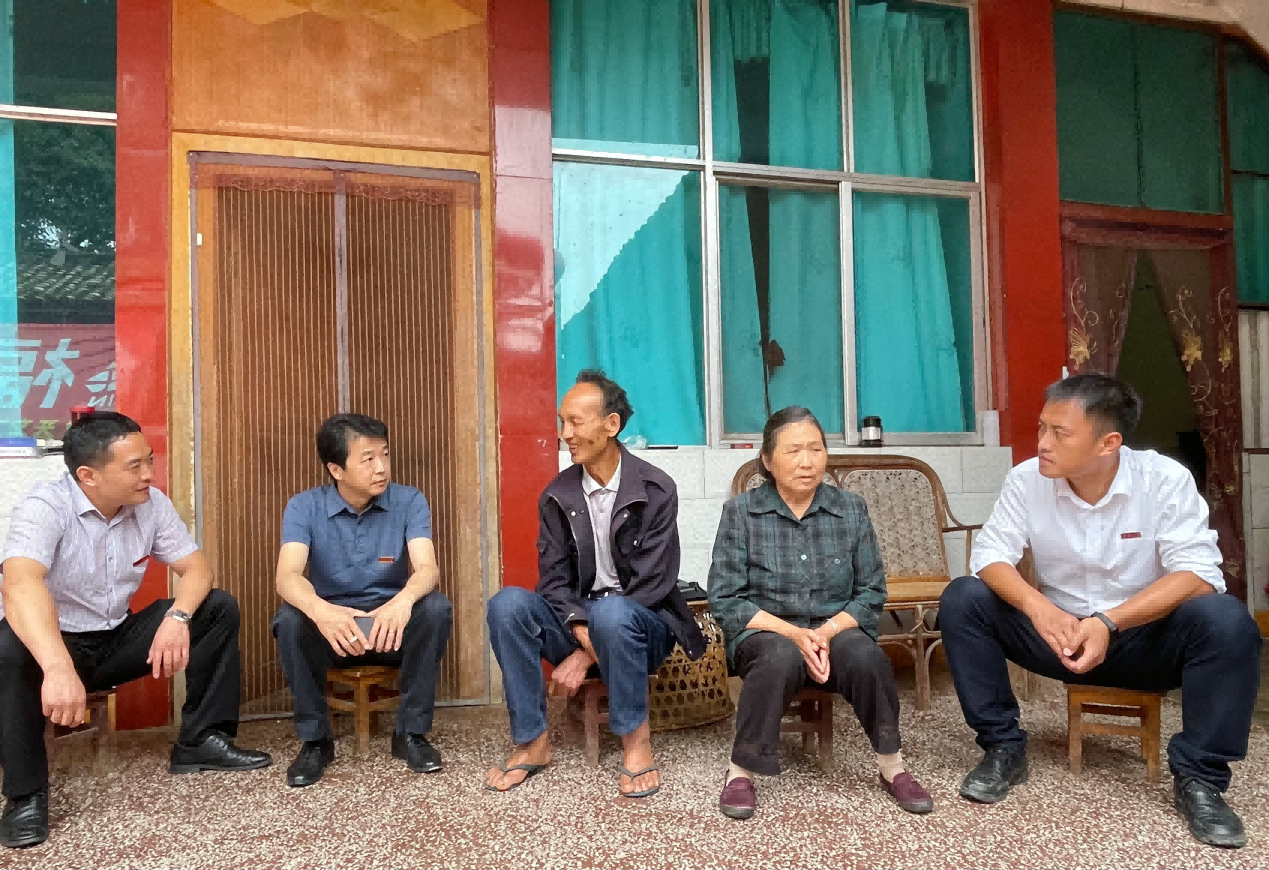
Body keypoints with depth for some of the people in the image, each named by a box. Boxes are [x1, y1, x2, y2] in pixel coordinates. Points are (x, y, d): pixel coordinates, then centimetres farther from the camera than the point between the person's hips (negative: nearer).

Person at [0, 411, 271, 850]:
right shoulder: (45, 507, -24)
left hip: (118, 640, 5)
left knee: (218, 608, -10)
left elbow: (196, 566, -4)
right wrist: (58, 668, -57)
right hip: (54, 643, -5)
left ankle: (200, 740, -2)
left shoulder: (152, 503, -6)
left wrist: (178, 617, -28)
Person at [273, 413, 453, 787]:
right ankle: (315, 739, -10)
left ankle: (411, 733, -12)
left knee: (436, 607, -30)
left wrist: (404, 600, -48)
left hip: (393, 626, 0)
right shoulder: (304, 507, -9)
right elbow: (288, 576, -24)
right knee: (290, 620, -31)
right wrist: (320, 610, -48)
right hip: (331, 625, 0)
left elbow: (427, 567, -23)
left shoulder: (409, 501, -8)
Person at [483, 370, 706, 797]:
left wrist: (585, 655, -19)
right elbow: (554, 581, -2)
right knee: (507, 604, -24)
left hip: (641, 624, -4)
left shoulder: (656, 490, -11)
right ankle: (532, 742, -14)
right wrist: (583, 634, -24)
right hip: (576, 621, 4)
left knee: (611, 612, -38)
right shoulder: (557, 495, 2)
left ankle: (635, 739, -16)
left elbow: (652, 584, -15)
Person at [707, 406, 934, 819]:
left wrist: (828, 631, -17)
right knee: (781, 657, -35)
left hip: (837, 631, 2)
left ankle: (892, 767, -9)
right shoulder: (740, 511, -3)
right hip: (765, 633, -2)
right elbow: (725, 600, -7)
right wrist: (793, 633, -20)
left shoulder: (851, 509, 4)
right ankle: (741, 773, -19)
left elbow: (871, 592, 2)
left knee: (866, 657, -31)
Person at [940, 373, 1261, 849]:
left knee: (1226, 619, -31)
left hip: (1145, 638, -1)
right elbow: (989, 554, -13)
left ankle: (1197, 778, -13)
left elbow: (1198, 573, -22)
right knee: (962, 599, -19)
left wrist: (1108, 623, -34)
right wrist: (1038, 607, -34)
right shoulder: (1027, 479, -11)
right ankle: (1004, 750, -7)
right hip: (1059, 634, 2)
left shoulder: (1166, 479, -16)